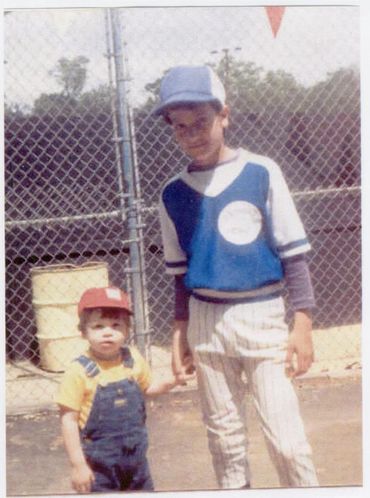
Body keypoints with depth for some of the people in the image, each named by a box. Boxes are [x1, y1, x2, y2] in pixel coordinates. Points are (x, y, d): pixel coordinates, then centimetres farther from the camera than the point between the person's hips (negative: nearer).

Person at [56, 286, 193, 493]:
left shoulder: (133, 359, -3)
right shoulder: (79, 371, -18)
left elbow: (146, 388, 17)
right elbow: (69, 420, -15)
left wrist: (172, 381, -1)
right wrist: (78, 465, -16)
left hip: (135, 456, 5)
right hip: (98, 463, -5)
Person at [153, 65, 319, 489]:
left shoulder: (261, 173, -6)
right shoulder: (173, 193, 4)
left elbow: (293, 253, -4)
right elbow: (180, 272, 12)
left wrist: (302, 324, -8)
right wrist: (180, 333, 9)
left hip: (262, 314, -3)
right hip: (206, 322, 3)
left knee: (286, 438, -6)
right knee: (223, 436, 12)